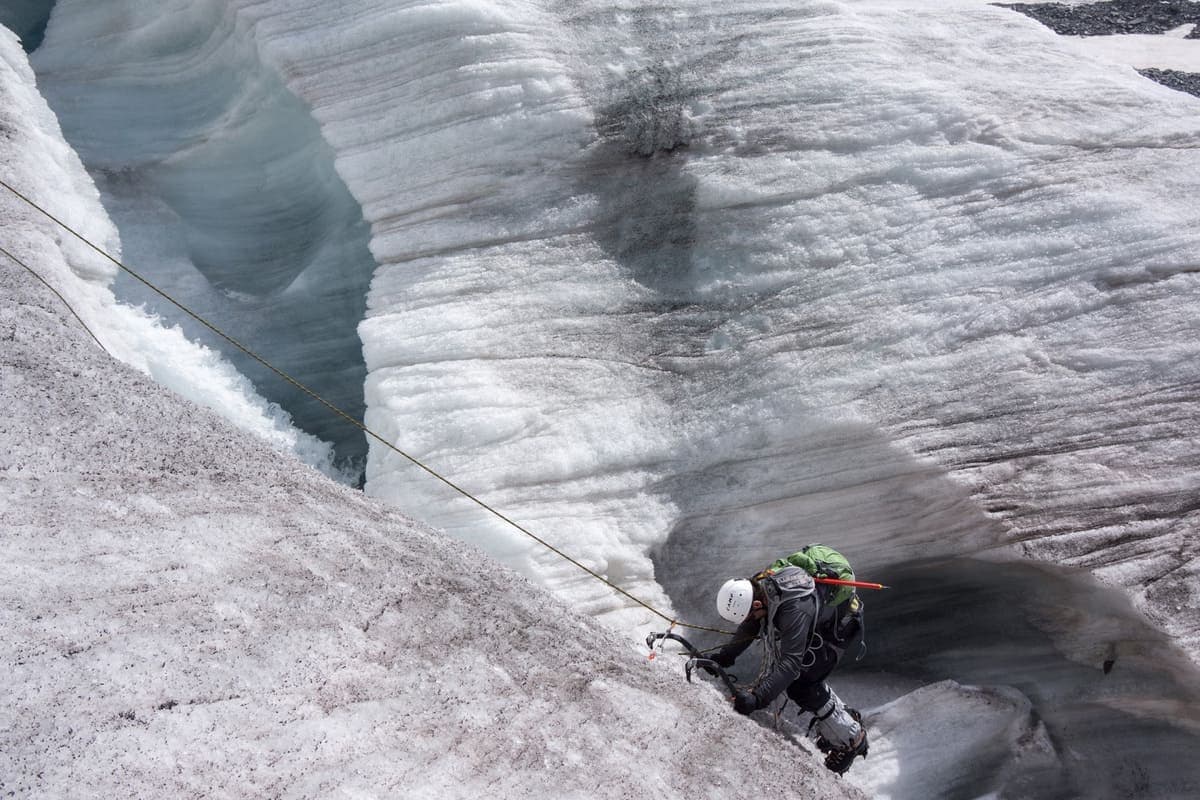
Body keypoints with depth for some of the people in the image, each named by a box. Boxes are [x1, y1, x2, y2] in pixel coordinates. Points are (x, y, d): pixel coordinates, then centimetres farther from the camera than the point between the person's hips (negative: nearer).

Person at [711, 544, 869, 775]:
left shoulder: (794, 607, -41)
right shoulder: (756, 585, -17)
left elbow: (791, 662, -43)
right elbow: (750, 627, 3)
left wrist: (758, 697, -48)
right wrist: (726, 654, -2)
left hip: (842, 623, -8)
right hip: (819, 616, 8)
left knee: (801, 685, -11)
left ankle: (851, 738, 7)